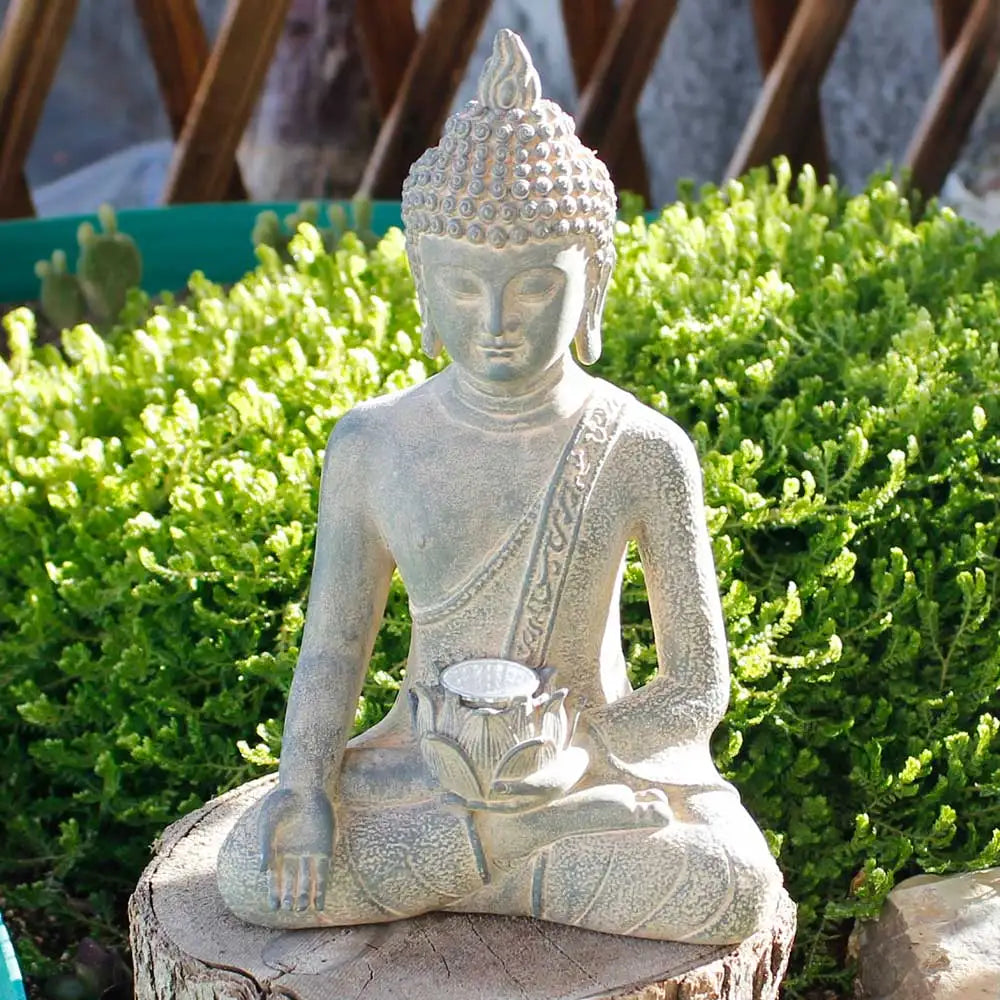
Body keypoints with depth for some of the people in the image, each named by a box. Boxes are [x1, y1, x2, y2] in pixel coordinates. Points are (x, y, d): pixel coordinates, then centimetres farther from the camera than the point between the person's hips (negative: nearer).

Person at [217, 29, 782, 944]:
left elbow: (700, 687, -8)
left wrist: (580, 749, -26)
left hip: (602, 759, 0)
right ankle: (514, 835, -10)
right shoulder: (372, 446, -8)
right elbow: (332, 647, -1)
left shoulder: (645, 451, -13)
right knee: (250, 875, -25)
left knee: (738, 894, -30)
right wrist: (304, 783, -20)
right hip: (429, 765, 1)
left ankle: (449, 854, -12)